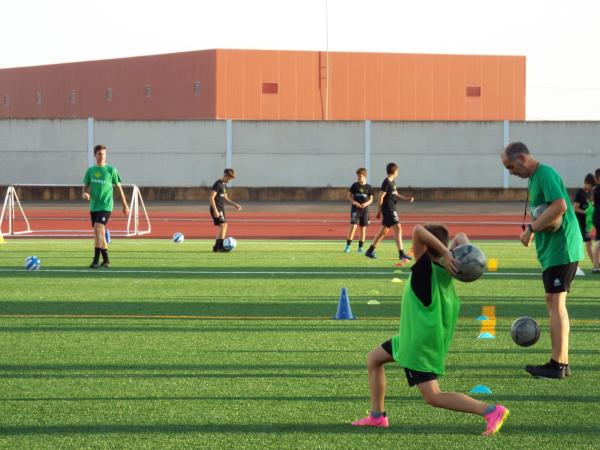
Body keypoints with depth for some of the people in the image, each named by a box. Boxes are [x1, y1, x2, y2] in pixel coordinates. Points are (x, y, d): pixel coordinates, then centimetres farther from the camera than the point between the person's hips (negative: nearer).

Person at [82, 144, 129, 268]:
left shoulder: (111, 170, -1)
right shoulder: (90, 171, 9)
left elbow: (119, 188, 5)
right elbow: (86, 187, 14)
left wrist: (125, 205, 7)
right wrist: (85, 194, -10)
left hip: (106, 206, -5)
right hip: (94, 206, 5)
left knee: (98, 229, -20)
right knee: (100, 233, 9)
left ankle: (96, 260, -21)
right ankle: (106, 260, 20)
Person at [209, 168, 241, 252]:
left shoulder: (224, 185, 16)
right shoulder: (218, 184, -13)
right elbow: (211, 198, -19)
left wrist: (235, 204, 19)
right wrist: (215, 210, -25)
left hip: (221, 208, 10)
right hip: (216, 208, -10)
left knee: (222, 227, 9)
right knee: (223, 225, -17)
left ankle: (216, 247, 14)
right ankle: (221, 246, -20)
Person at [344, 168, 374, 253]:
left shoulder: (368, 187, 4)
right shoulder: (355, 185, 1)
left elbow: (371, 199, 9)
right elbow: (349, 196, 4)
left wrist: (366, 203, -12)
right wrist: (354, 202, -14)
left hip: (364, 209, 2)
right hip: (355, 208, -2)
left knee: (363, 228, 6)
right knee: (353, 226, -14)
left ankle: (360, 247, 14)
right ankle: (348, 246, -11)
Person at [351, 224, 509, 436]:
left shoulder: (425, 267, -21)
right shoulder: (444, 268, 0)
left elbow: (418, 231, -31)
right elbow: (460, 237, 9)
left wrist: (447, 253, -29)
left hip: (420, 342, -10)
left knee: (433, 397, -9)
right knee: (373, 359, 23)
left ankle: (491, 411, -16)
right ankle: (377, 416, 26)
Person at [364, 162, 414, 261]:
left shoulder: (392, 182, 14)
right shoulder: (386, 183, -15)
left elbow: (396, 195, 21)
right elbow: (381, 197, -15)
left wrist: (406, 199, 6)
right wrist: (379, 211, -13)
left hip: (391, 209, 10)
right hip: (388, 209, -10)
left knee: (384, 231, 14)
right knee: (398, 228, -12)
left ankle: (370, 251, 20)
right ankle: (401, 254, -14)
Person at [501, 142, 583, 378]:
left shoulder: (545, 174, -15)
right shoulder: (535, 177, 16)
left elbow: (560, 206, -28)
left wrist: (531, 229, -21)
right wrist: (533, 228, 0)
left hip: (561, 249, -10)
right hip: (553, 250, 10)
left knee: (556, 303, -8)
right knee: (554, 303, 13)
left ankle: (557, 365, -7)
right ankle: (562, 362, 17)